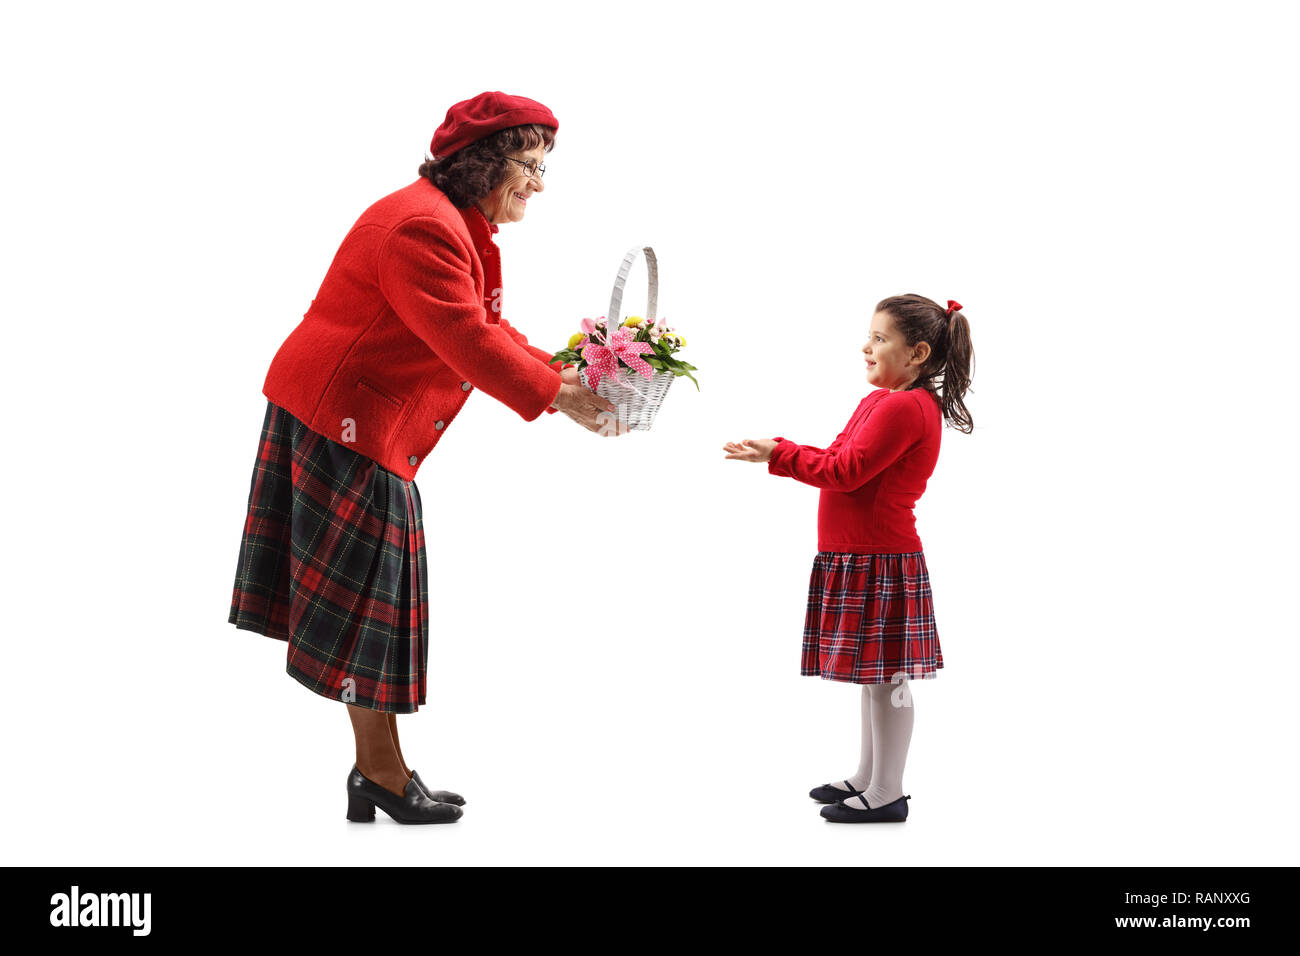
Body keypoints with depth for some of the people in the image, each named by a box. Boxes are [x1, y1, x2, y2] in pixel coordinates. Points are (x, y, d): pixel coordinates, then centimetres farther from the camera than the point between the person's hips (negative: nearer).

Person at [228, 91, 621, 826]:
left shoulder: (462, 229, 17)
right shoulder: (423, 226, -19)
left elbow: (492, 333, 14)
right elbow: (469, 342, -25)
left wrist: (569, 379, 2)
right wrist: (560, 398, -19)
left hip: (368, 426, 11)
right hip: (344, 422, -11)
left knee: (371, 598, 12)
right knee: (365, 597, -2)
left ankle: (377, 772, 19)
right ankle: (384, 774, 9)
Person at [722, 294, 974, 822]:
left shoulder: (904, 407, -18)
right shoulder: (884, 401, 16)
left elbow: (846, 471, -20)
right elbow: (842, 459, 17)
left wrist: (780, 455, -11)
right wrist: (777, 453, 8)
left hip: (880, 561, -11)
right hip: (860, 557, 11)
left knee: (886, 676, -2)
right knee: (874, 675, 18)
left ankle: (887, 795, 7)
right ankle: (867, 778, 29)